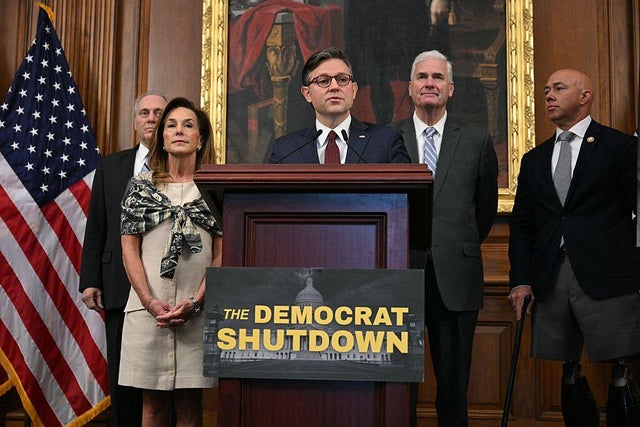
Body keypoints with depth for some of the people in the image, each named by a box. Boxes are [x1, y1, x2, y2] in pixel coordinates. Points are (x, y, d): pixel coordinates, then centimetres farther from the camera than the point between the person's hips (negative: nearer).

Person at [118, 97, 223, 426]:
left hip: (197, 310, -1)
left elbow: (221, 254, 3)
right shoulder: (141, 185, 9)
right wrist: (150, 302, -8)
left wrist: (196, 301, -10)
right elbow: (129, 250, 5)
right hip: (148, 308, 1)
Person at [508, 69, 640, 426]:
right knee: (570, 371, 9)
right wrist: (521, 280, 6)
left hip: (606, 276, -4)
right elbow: (522, 225, 16)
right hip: (550, 280, 5)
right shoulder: (534, 160, 19)